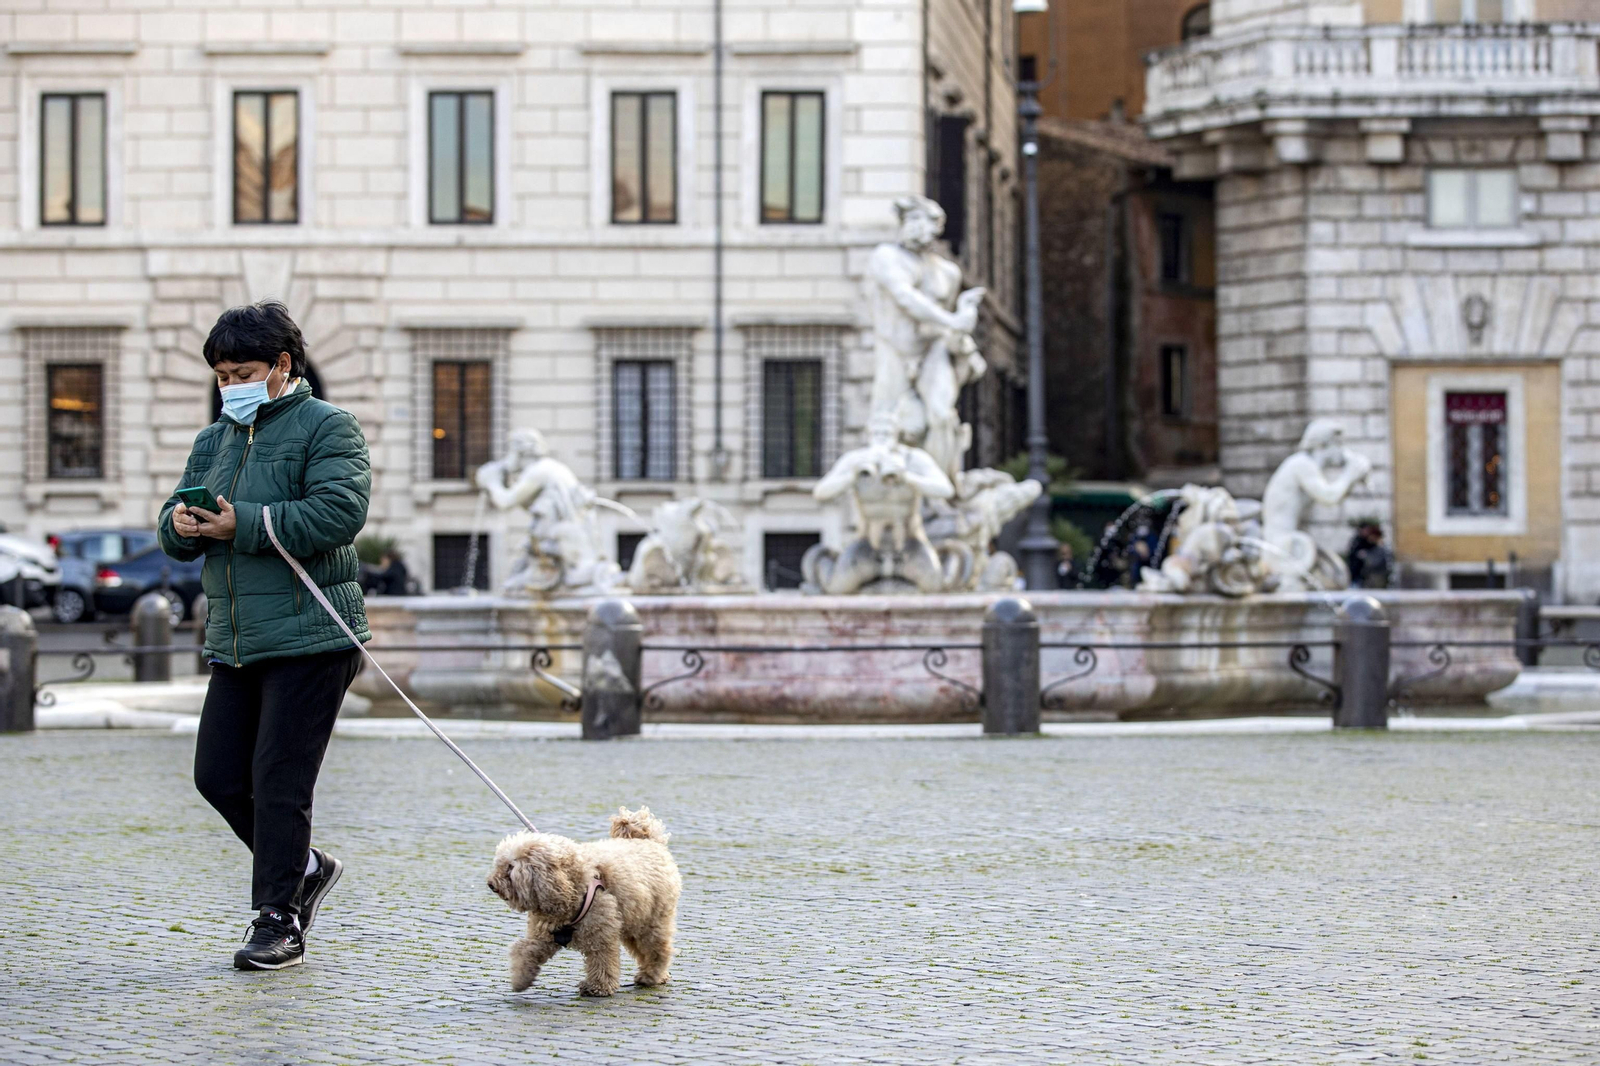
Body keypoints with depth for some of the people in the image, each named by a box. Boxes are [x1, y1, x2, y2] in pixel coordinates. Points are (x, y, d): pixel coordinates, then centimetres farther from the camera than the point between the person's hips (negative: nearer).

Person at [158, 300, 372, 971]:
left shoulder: (325, 426, -3)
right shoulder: (213, 441, 19)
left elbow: (342, 510, -19)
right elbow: (177, 537, 17)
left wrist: (244, 524, -20)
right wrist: (180, 524, -8)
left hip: (310, 637, -7)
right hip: (234, 641, 7)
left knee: (279, 780, -8)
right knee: (218, 775, 6)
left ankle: (279, 921, 0)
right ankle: (305, 867, 26)